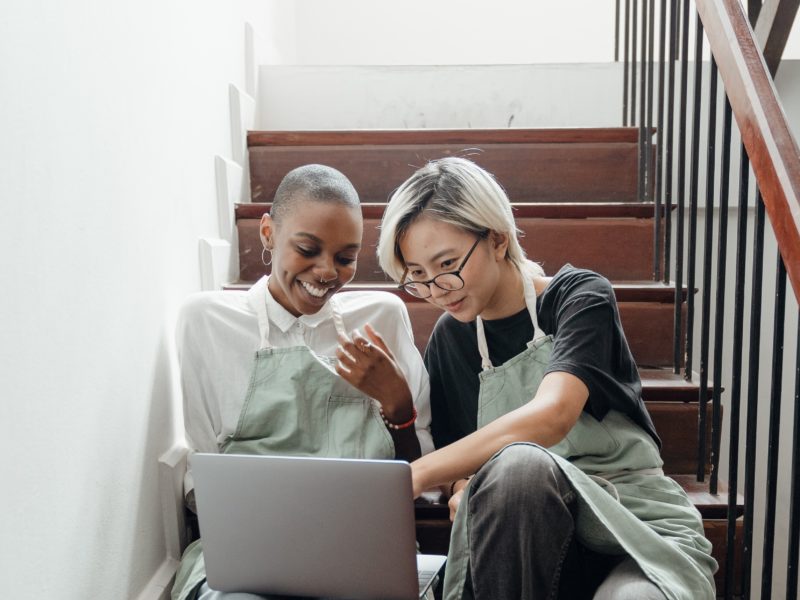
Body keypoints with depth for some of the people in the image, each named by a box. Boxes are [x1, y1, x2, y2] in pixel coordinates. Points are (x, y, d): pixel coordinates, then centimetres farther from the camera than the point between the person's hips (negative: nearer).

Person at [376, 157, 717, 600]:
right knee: (514, 465, -33)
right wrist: (464, 488, -11)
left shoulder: (578, 296, -7)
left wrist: (416, 475, -27)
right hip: (529, 539, 3)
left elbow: (552, 414, -25)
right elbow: (449, 456, 13)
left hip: (641, 528, -2)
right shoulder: (450, 339, 8)